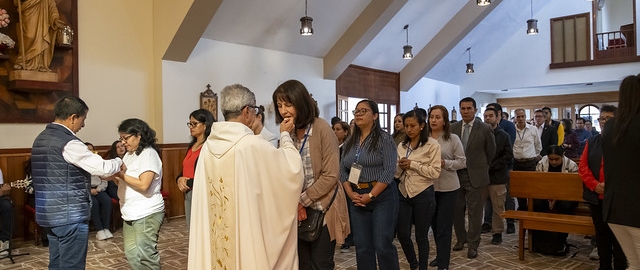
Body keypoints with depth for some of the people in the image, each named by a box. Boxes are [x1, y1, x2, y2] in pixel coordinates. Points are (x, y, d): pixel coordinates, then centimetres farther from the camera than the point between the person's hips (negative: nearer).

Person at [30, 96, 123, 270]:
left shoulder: (41, 139, 11)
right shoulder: (69, 143, -18)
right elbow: (103, 168, -21)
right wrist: (119, 162, 0)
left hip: (48, 214, 9)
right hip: (70, 216, -9)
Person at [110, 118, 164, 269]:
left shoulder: (149, 154, -13)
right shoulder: (129, 154, 13)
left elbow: (143, 185, -22)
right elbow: (125, 183, 16)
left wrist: (120, 174, -14)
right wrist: (114, 176, -3)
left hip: (147, 214, -9)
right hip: (130, 213, 9)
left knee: (144, 255, -4)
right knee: (131, 254, 13)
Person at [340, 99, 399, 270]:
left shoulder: (384, 139, -6)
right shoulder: (350, 142, 11)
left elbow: (389, 170, -14)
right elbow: (342, 170, 9)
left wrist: (370, 195, -17)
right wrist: (350, 193, -6)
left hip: (382, 196, -5)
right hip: (357, 199, 5)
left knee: (383, 245, -2)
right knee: (362, 246, 9)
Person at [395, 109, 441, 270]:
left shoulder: (432, 145, -8)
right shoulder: (402, 146, 7)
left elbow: (435, 172, -14)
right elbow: (396, 173, 10)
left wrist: (413, 164, -17)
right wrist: (401, 166, -11)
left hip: (423, 195, -5)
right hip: (403, 194, 5)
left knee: (421, 236, 7)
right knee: (402, 235, 8)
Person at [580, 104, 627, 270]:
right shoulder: (591, 142, 11)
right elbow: (582, 166, 6)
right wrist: (595, 185, -8)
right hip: (596, 196, 4)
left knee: (618, 236, 2)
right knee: (601, 234, 12)